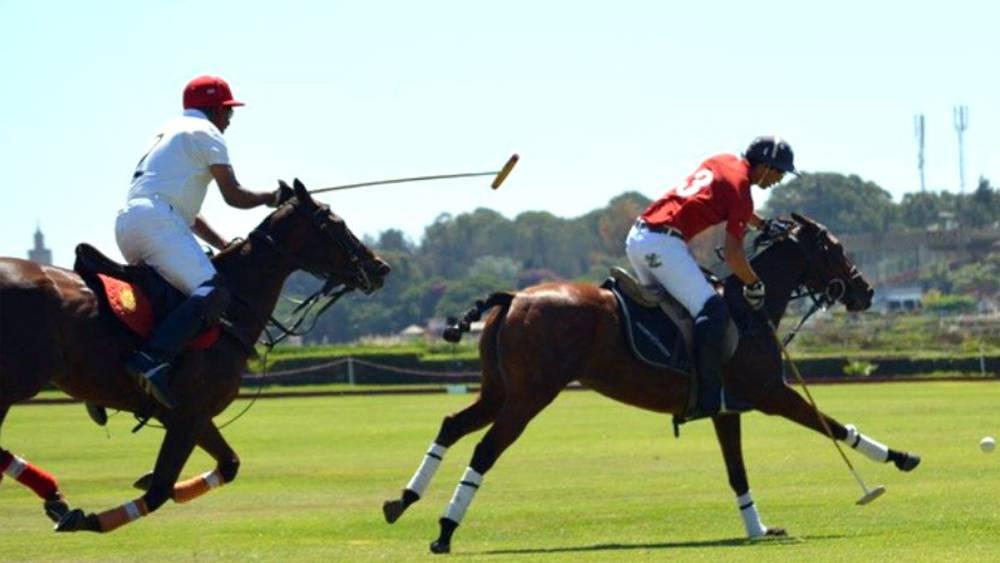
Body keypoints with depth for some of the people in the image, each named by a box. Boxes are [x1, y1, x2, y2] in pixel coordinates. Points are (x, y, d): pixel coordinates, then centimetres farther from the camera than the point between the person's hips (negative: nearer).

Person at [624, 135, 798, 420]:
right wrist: (754, 285, 4)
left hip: (637, 236, 10)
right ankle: (706, 398, -20)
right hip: (662, 244, -10)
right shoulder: (740, 187, -7)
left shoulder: (721, 162, 17)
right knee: (713, 311, -13)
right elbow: (733, 254, -11)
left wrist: (765, 225, 34)